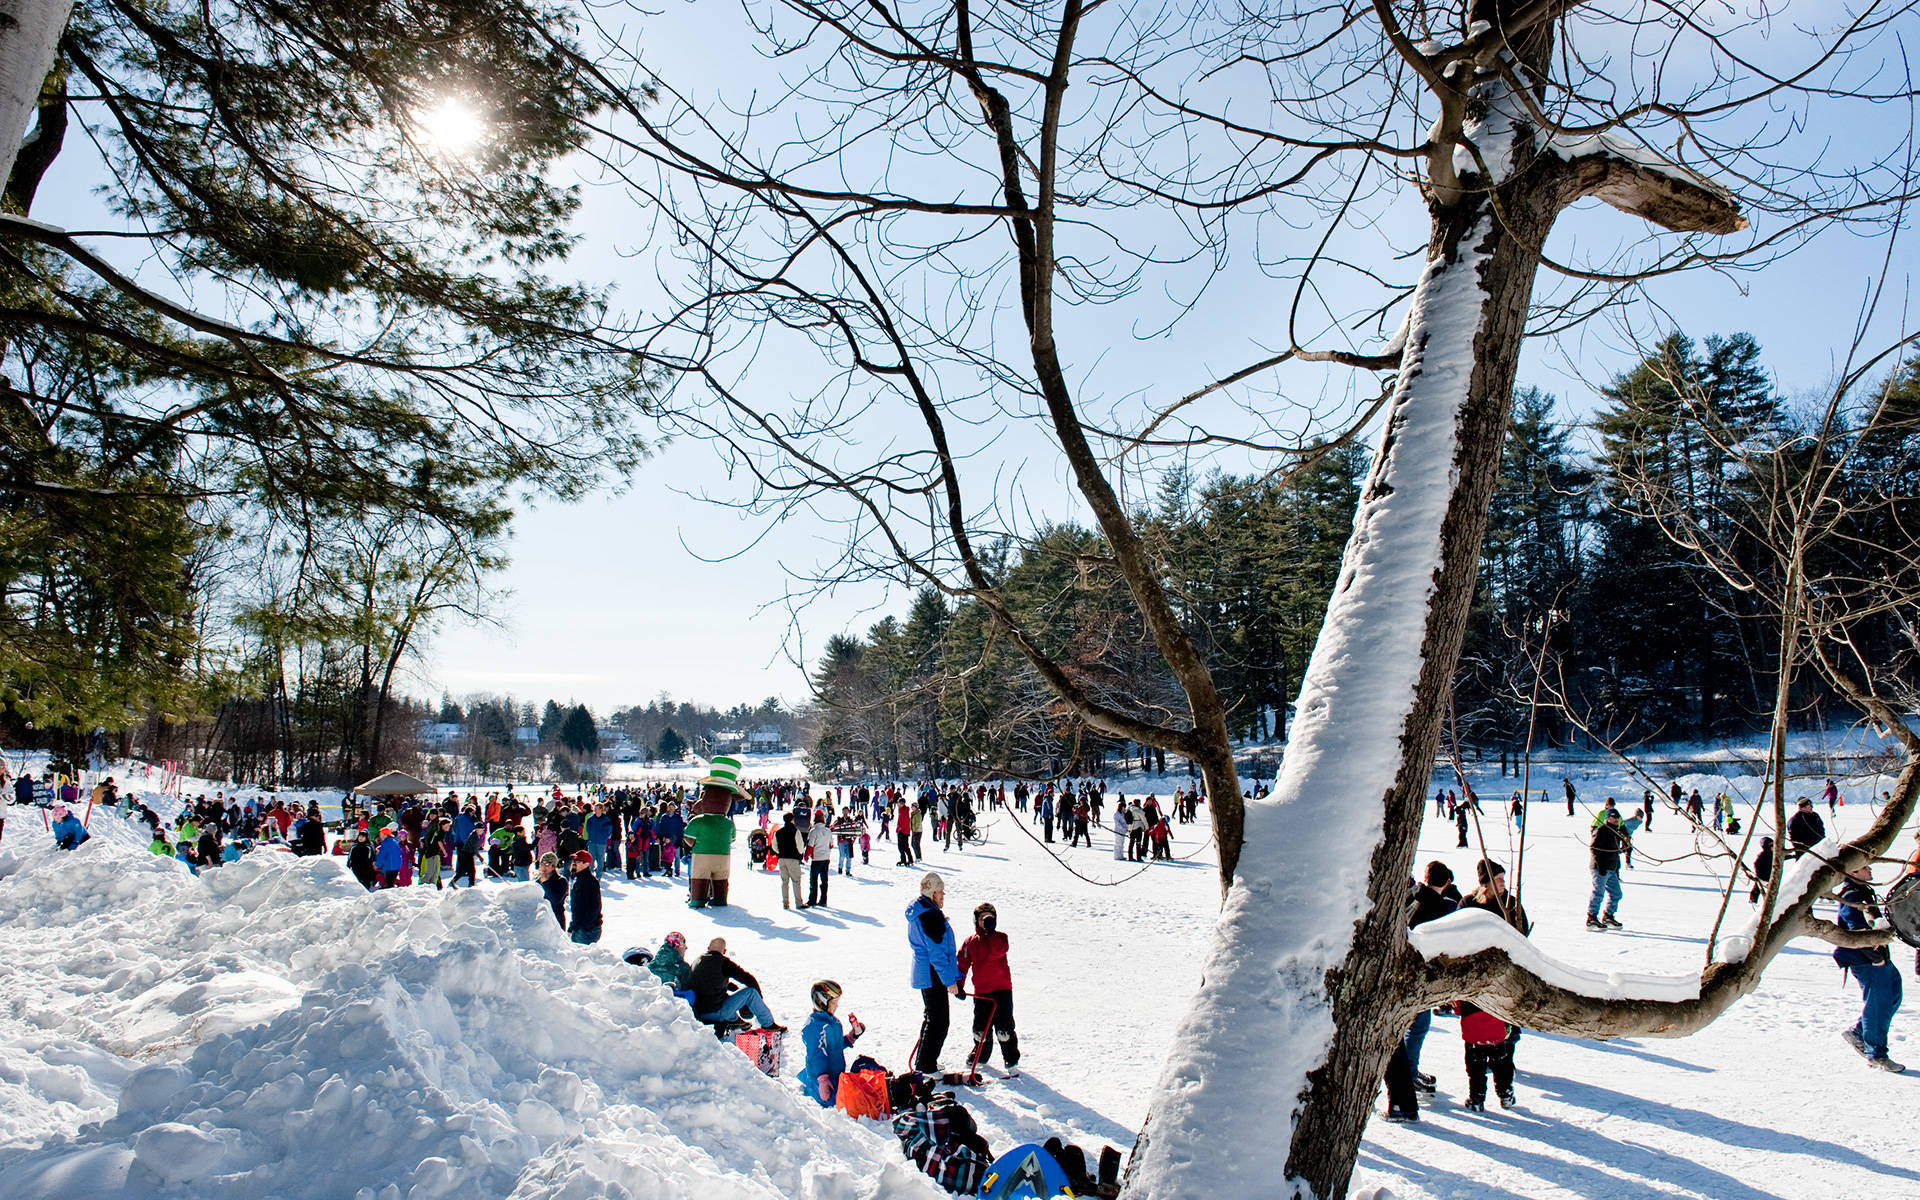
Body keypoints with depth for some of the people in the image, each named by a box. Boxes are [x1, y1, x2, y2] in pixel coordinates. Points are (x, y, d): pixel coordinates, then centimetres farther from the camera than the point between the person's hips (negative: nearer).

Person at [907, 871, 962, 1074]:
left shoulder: (916, 911, 9)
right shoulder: (930, 916, -23)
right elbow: (937, 953, -23)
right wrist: (950, 981, -19)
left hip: (923, 974, 11)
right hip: (933, 976, -11)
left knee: (932, 1018, 22)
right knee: (939, 1022, -2)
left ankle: (923, 1060, 32)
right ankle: (926, 1067, 3)